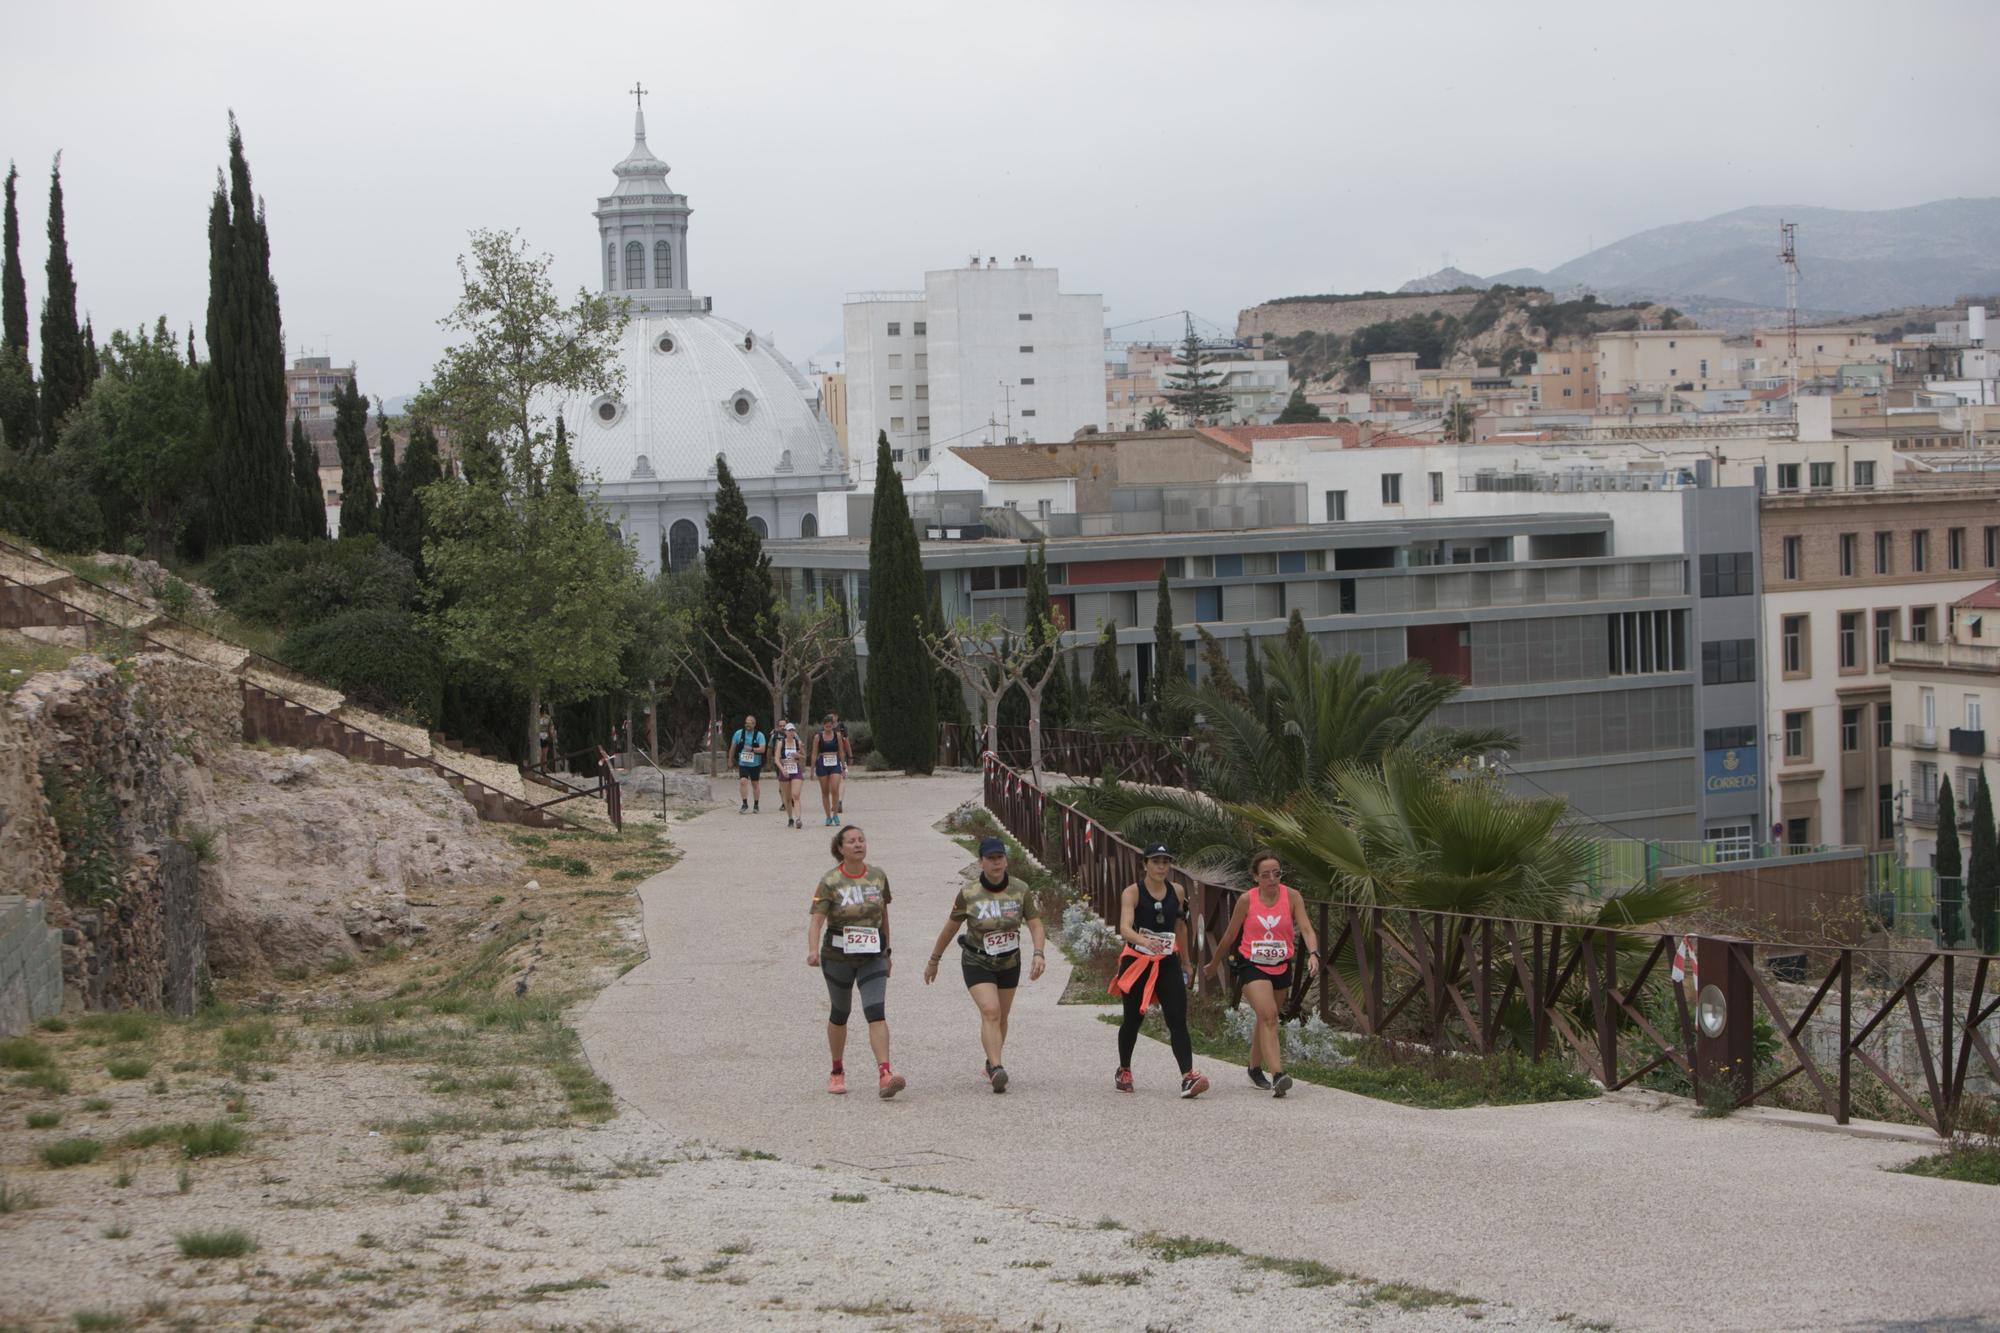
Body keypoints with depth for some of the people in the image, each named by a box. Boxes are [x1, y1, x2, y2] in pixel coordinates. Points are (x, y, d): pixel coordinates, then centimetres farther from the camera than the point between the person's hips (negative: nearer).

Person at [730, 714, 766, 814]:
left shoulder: (759, 735, -5)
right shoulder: (739, 733, 0)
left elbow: (762, 749, -15)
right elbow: (733, 747, 11)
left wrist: (752, 749, -30)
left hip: (755, 764, 0)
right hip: (743, 763, 0)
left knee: (755, 784, 8)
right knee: (743, 781, -17)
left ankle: (756, 805, 20)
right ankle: (745, 804, -12)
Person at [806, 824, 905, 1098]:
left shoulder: (878, 876, 2)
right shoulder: (829, 882, -9)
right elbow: (816, 920, -18)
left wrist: (887, 952, 18)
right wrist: (813, 950, -35)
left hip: (872, 956, 1)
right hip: (838, 957, -1)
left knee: (876, 1012, -15)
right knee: (840, 1014, 13)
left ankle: (884, 1075, -26)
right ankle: (837, 1072, 33)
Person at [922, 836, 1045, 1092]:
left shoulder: (1021, 891, -8)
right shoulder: (968, 894, -12)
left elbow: (1035, 926, -8)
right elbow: (949, 929, 0)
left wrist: (1038, 954, -26)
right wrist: (934, 961, 8)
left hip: (1009, 963, 3)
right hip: (977, 963, -3)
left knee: (1002, 1016, 13)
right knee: (990, 1012, -20)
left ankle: (992, 1065, 34)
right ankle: (997, 1070, -31)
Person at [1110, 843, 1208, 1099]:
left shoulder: (1178, 892, 5)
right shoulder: (1132, 892, -9)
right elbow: (1125, 928, -24)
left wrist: (1185, 963, 23)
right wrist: (1143, 941, -44)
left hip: (1168, 963, 2)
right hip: (1137, 962, -2)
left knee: (1178, 1020, -12)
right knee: (1133, 1019, 11)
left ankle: (1188, 1077, -23)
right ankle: (1124, 1071, 34)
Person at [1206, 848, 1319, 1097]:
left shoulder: (1291, 896, -7)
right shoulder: (1247, 900, -9)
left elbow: (1306, 928, -16)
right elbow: (1229, 937, 4)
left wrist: (1313, 954, -34)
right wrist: (1214, 963, 15)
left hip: (1280, 966, 3)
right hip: (1252, 965, -3)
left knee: (1266, 1018, 18)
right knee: (1268, 1015, -21)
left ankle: (1255, 1069, 41)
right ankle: (1277, 1076, -32)